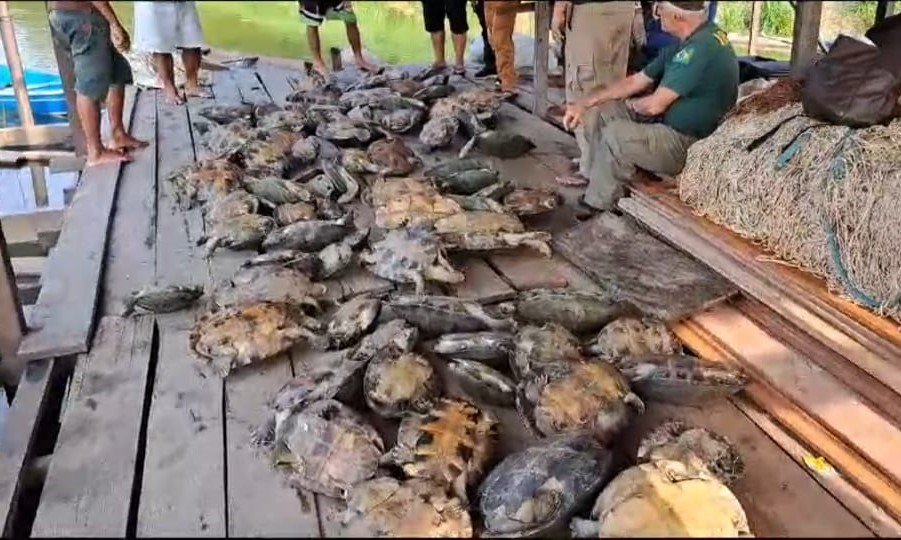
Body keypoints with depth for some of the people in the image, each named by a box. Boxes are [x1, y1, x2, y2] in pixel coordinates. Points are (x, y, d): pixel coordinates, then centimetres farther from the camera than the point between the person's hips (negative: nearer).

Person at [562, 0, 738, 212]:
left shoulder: (700, 47, -23)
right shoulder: (687, 44, 9)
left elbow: (655, 105, -23)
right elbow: (634, 82, 12)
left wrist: (631, 105, 1)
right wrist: (583, 103, 8)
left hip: (690, 145, -10)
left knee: (615, 134, -28)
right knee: (596, 112, 5)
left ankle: (596, 208, -10)